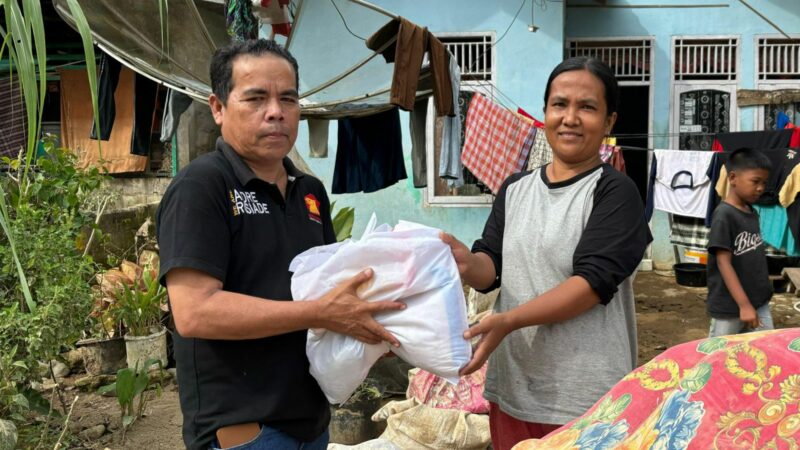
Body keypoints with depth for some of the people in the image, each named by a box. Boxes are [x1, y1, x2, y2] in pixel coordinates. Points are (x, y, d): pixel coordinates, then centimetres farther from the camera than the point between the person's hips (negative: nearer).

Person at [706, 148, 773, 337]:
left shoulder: (753, 213, 7)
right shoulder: (724, 215, -16)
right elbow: (724, 263, -20)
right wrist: (744, 305, -23)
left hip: (759, 302, 7)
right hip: (730, 306, -7)